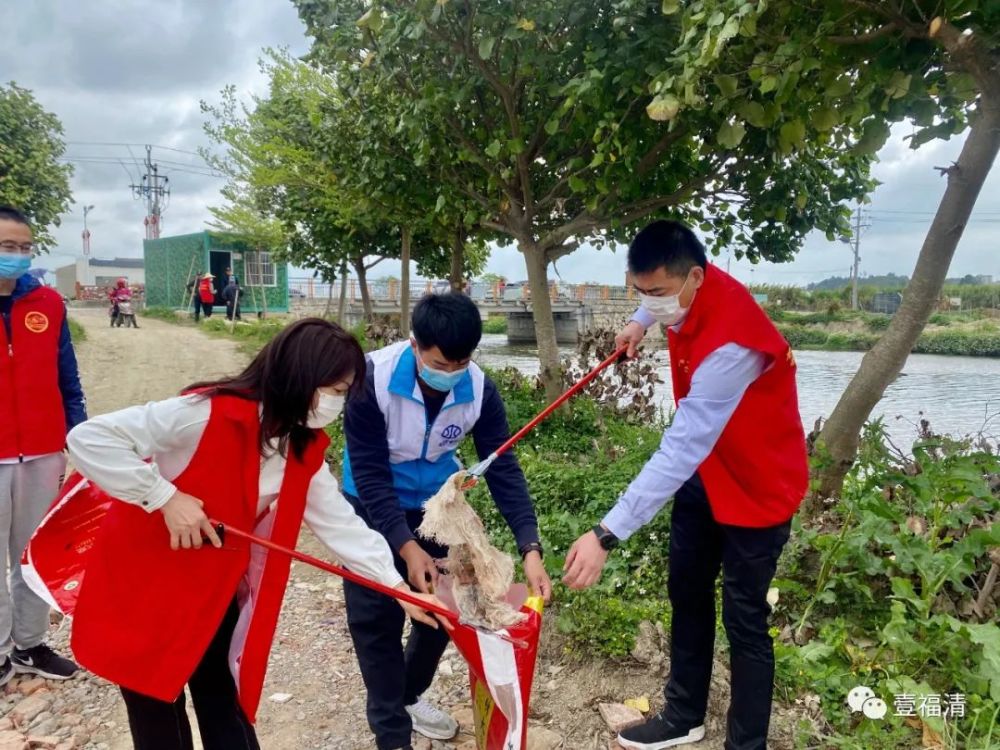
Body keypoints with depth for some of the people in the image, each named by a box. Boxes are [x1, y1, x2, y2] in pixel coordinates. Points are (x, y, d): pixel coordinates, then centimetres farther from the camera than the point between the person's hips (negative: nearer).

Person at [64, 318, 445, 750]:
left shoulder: (305, 448, -5)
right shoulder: (207, 413, -27)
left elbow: (341, 523, 0)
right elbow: (88, 438, -27)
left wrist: (398, 586, -3)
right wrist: (165, 497, -29)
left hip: (215, 592, 6)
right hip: (143, 587, -6)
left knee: (228, 715, 15)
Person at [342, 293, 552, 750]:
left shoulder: (480, 390, -21)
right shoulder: (372, 379, -31)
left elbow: (502, 468, -19)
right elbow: (370, 472, -27)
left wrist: (530, 548, -28)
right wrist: (406, 546, -33)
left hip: (436, 506, 3)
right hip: (372, 509, -3)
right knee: (376, 620, 1)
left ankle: (409, 696, 39)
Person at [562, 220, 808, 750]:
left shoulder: (730, 346, -38)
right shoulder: (687, 290, -12)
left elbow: (679, 452, -44)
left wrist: (606, 535, -47)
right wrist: (641, 322, 7)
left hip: (758, 485, -9)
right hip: (706, 473, 9)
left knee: (743, 621, 1)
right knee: (687, 594, 17)